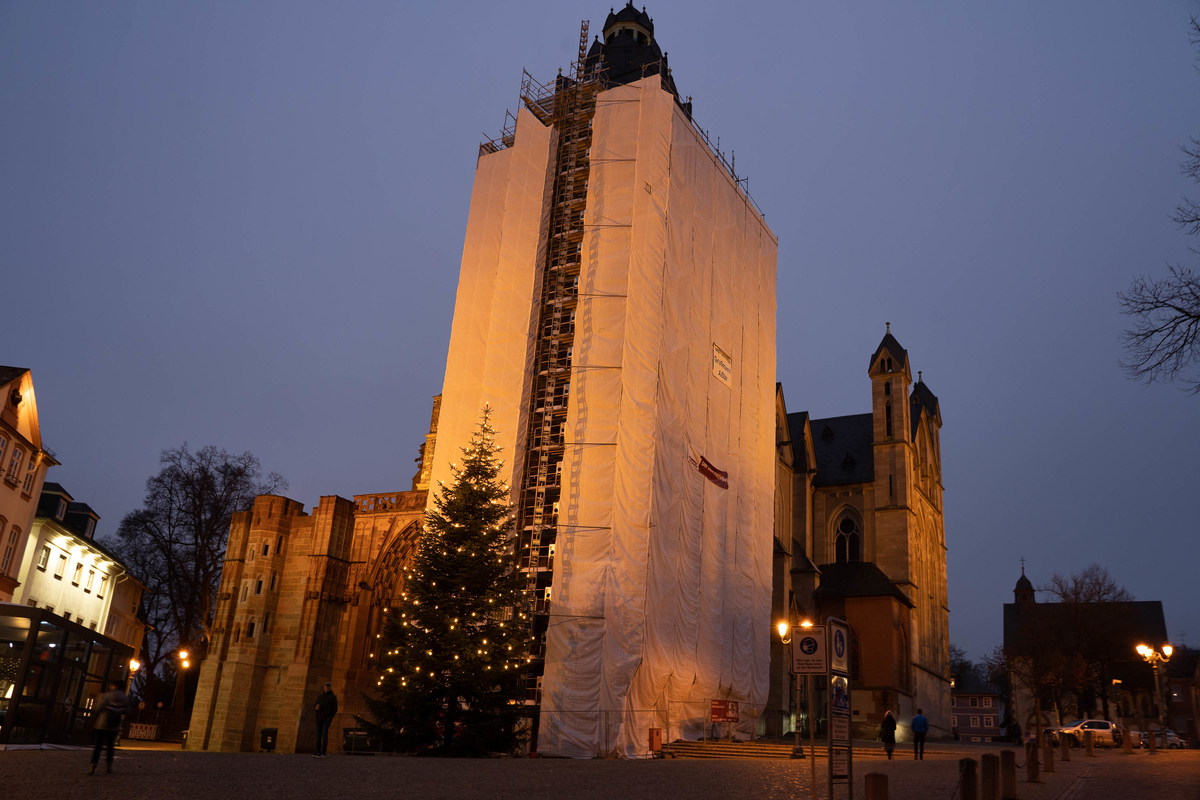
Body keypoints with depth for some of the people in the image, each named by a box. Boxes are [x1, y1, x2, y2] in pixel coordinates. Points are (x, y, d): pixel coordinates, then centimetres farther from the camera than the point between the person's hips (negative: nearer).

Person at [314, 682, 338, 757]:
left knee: (324, 734, -16)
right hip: (319, 719, 5)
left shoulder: (333, 697, 2)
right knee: (318, 735, 3)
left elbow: (335, 709, -2)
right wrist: (316, 707, -10)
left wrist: (329, 718, -12)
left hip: (327, 719, -5)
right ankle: (318, 752, 7)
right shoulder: (320, 696, 15)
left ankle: (323, 753, -21)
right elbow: (315, 707, 15)